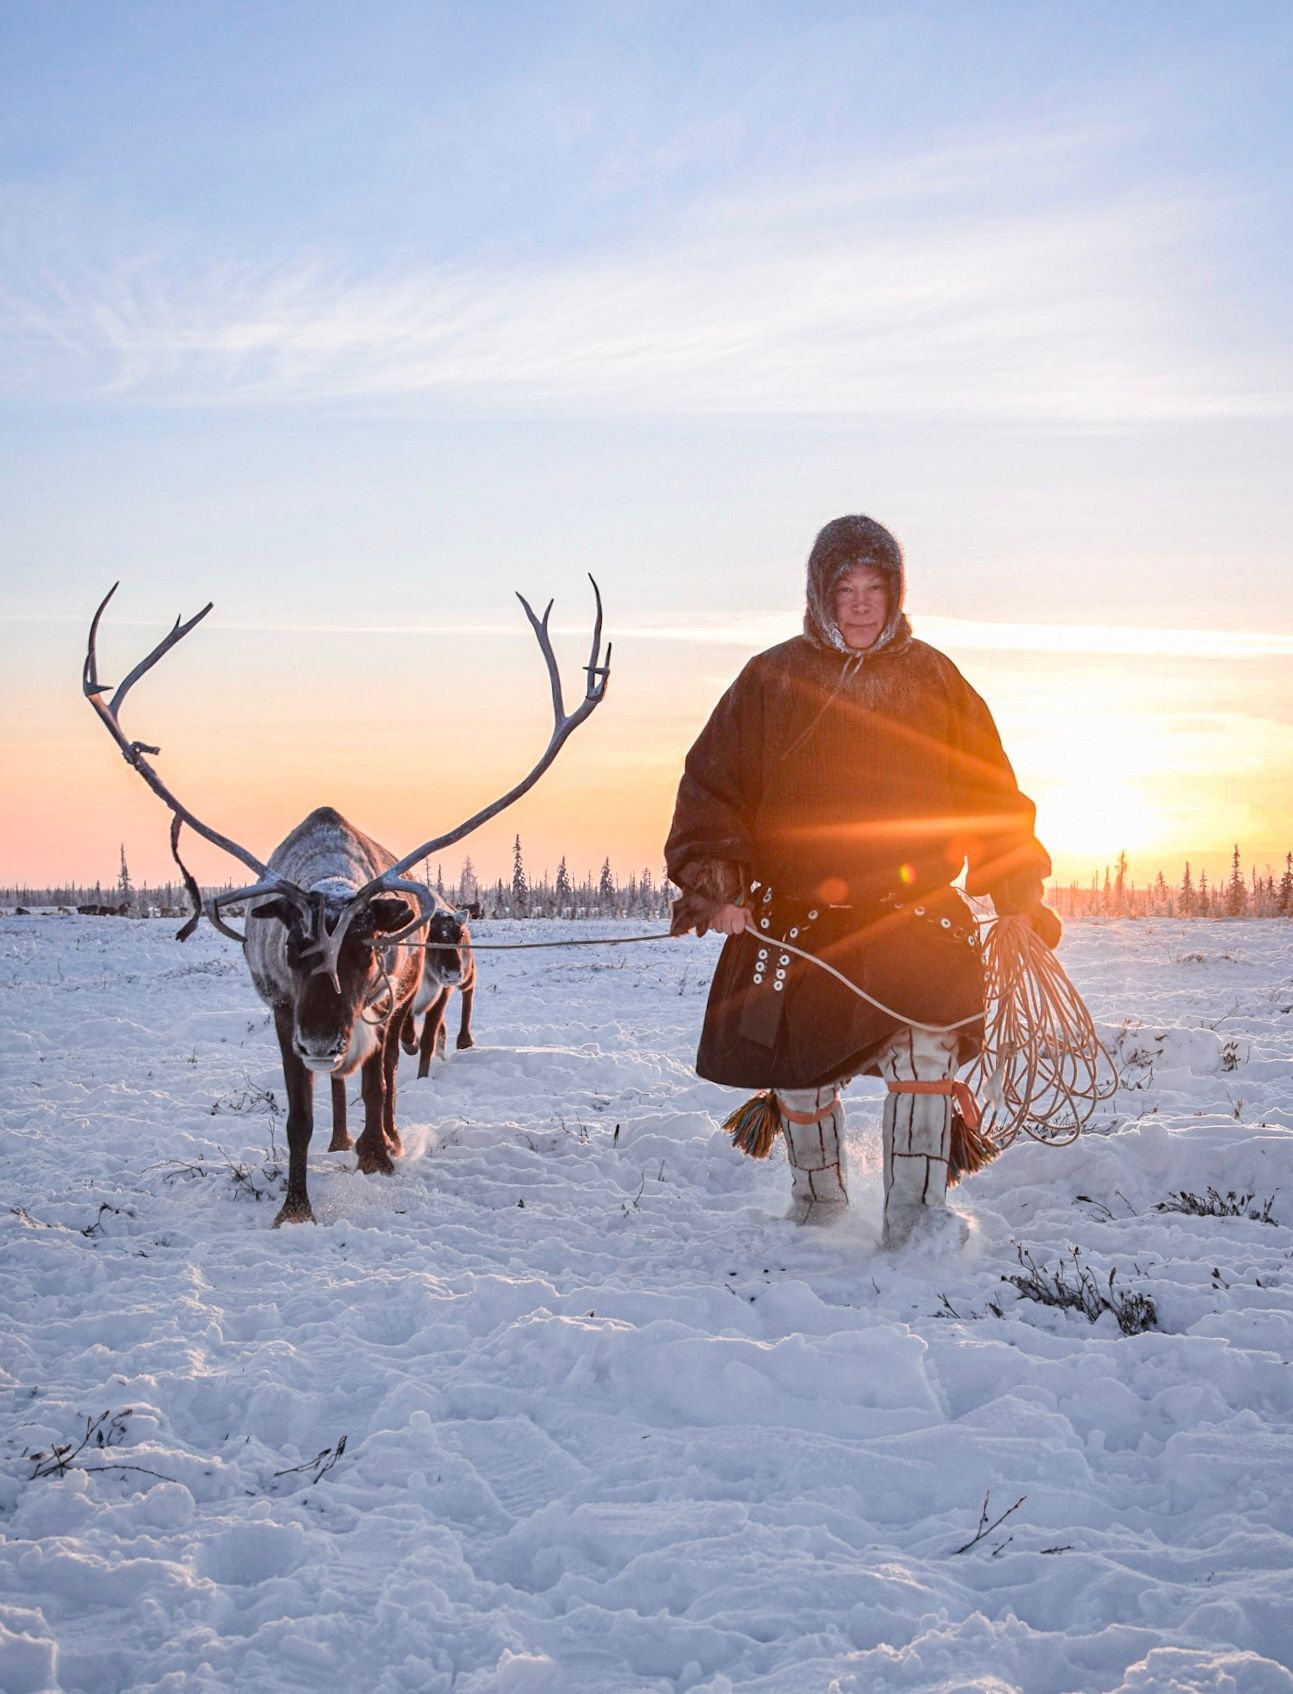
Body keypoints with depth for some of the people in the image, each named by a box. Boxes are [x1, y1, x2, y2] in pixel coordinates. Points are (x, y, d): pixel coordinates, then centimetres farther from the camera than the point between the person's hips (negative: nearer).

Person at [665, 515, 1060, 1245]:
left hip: (913, 904, 0)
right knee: (799, 1061, 4)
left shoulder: (933, 680, 7)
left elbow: (991, 793, 10)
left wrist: (1021, 891, 4)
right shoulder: (772, 680, 4)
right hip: (796, 912, 0)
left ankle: (915, 1208, -10)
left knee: (927, 1033, -19)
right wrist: (711, 878, -8)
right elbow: (713, 785, 5)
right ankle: (819, 1198, 29)